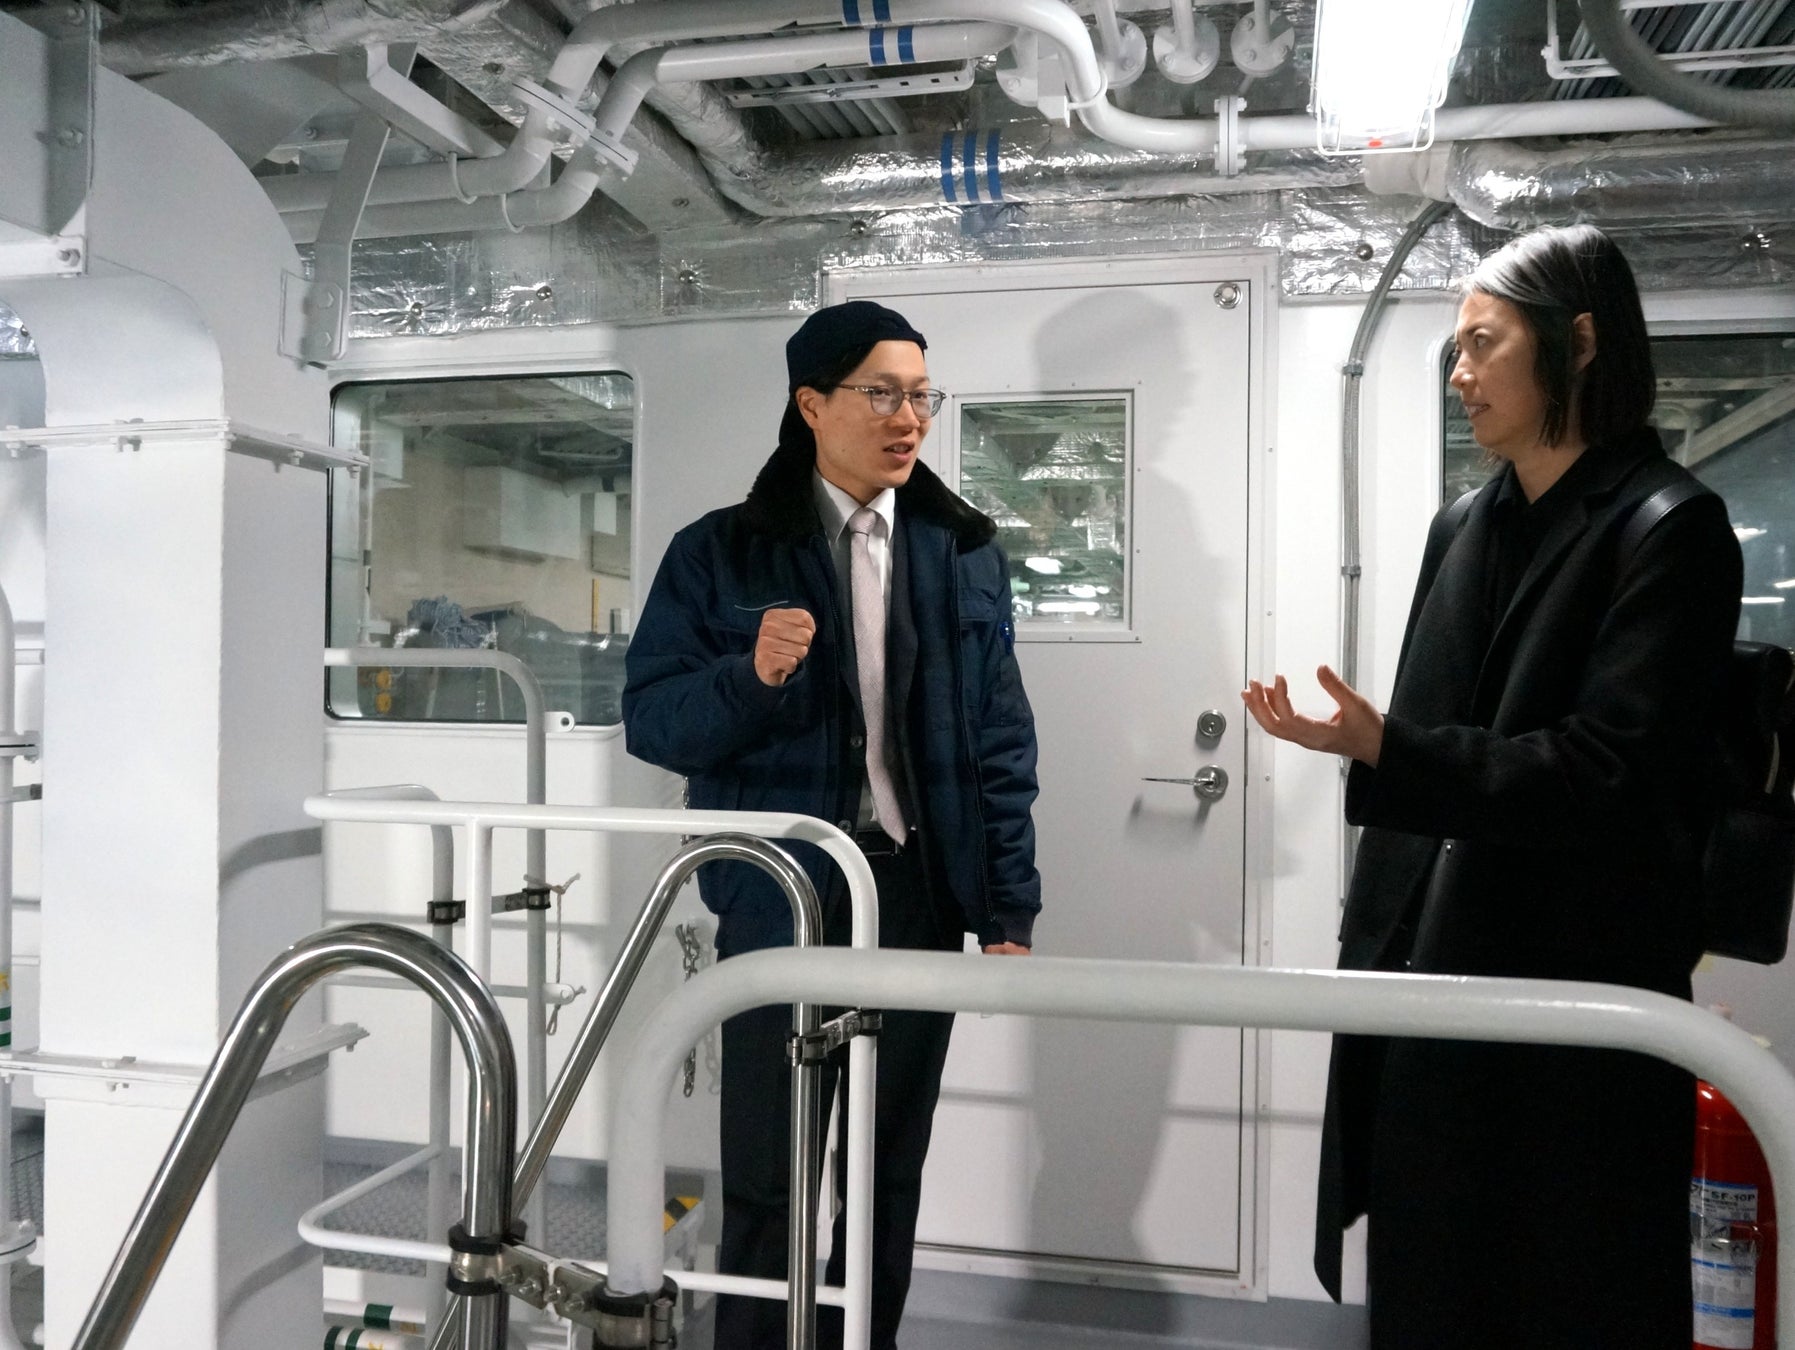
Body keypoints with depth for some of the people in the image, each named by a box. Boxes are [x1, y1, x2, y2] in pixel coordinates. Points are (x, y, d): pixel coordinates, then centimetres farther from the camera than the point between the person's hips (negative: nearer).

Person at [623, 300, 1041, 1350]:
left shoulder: (964, 551, 6)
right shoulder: (724, 553, -2)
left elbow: (1001, 740, 4)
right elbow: (651, 720, -5)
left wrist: (1010, 907, 0)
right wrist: (753, 677, -24)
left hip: (921, 898, 3)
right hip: (784, 901, -2)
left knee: (890, 1169, 16)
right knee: (768, 1177, 8)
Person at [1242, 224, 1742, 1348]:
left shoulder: (1666, 531, -10)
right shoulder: (1468, 528, 10)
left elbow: (1606, 769, -18)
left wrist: (1382, 749, -27)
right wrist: (1375, 946, 14)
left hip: (1577, 984, -6)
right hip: (1434, 969, 7)